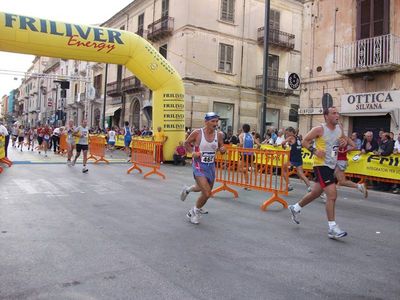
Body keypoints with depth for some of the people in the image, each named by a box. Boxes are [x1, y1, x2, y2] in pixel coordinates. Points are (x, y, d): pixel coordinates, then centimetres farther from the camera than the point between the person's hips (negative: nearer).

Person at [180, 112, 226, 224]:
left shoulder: (219, 135, -2)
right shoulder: (197, 133, -13)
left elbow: (221, 148, 11)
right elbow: (186, 143, 2)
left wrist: (222, 150, -13)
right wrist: (192, 152, -14)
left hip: (211, 166, 6)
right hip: (199, 165, -6)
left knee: (205, 189, 22)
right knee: (207, 193, -14)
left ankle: (187, 190, 53)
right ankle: (196, 211, 15)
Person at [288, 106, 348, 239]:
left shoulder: (339, 129, 8)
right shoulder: (319, 129, -12)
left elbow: (342, 142, 23)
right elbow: (304, 141, -6)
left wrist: (344, 143, -1)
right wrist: (314, 150, -21)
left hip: (331, 165, 8)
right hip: (321, 165, -8)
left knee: (315, 192, 18)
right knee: (332, 195, -14)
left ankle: (295, 208, 39)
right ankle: (332, 228, -7)